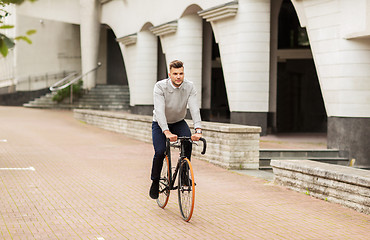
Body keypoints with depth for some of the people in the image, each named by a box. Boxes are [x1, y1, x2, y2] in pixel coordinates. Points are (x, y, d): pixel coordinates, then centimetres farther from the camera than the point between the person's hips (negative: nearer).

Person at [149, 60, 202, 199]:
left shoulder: (189, 87, -17)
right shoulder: (160, 87, -25)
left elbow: (194, 109, -27)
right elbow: (159, 110, -35)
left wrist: (198, 130, -43)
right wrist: (167, 132, -49)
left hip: (179, 122, 2)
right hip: (160, 124, -2)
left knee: (188, 141, -28)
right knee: (160, 151, -22)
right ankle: (155, 182, 1)